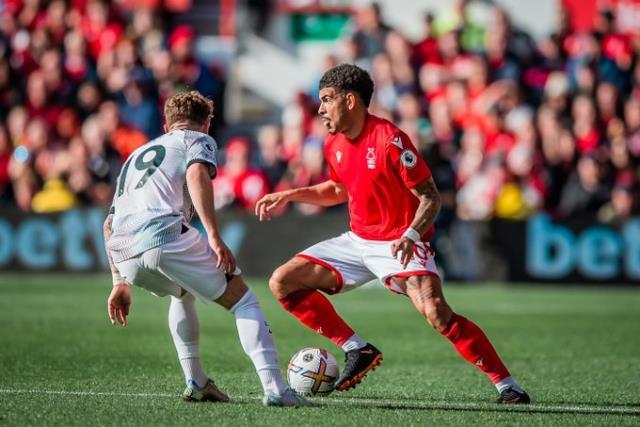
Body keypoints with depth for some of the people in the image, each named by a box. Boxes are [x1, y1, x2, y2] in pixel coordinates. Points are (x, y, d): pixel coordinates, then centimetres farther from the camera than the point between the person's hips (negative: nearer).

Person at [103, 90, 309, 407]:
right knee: (242, 300, 5)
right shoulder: (199, 141, 19)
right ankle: (275, 389, -9)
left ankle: (195, 382, 26)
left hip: (124, 254, 6)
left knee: (181, 293, 35)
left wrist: (120, 283, 34)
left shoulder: (138, 154, 38)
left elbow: (110, 223, 33)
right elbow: (196, 173, -6)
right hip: (165, 235, -6)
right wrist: (214, 236, -14)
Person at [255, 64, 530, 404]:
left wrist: (411, 235, -33)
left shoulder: (390, 139, -19)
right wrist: (289, 195, 13)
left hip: (400, 245, -8)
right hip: (358, 242, 8)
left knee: (436, 313, -30)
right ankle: (358, 351, 5)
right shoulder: (334, 146, 3)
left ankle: (507, 387, -23)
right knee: (282, 282, -1)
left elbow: (430, 196, -17)